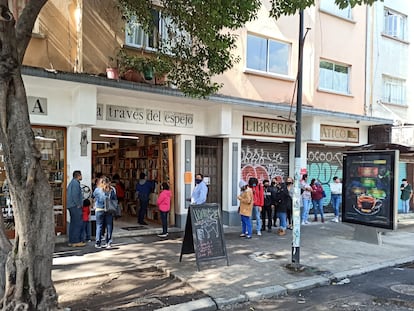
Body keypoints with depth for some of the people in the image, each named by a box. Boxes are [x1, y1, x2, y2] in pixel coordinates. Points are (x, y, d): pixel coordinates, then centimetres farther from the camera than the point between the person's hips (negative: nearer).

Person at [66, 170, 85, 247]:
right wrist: (78, 205, -14)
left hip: (71, 206, 10)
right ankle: (76, 241, -8)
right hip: (75, 206, -10)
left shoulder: (72, 183, 19)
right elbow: (75, 195, -21)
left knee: (73, 223, 13)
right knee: (78, 223, -8)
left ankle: (71, 241, 17)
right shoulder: (76, 183, -12)